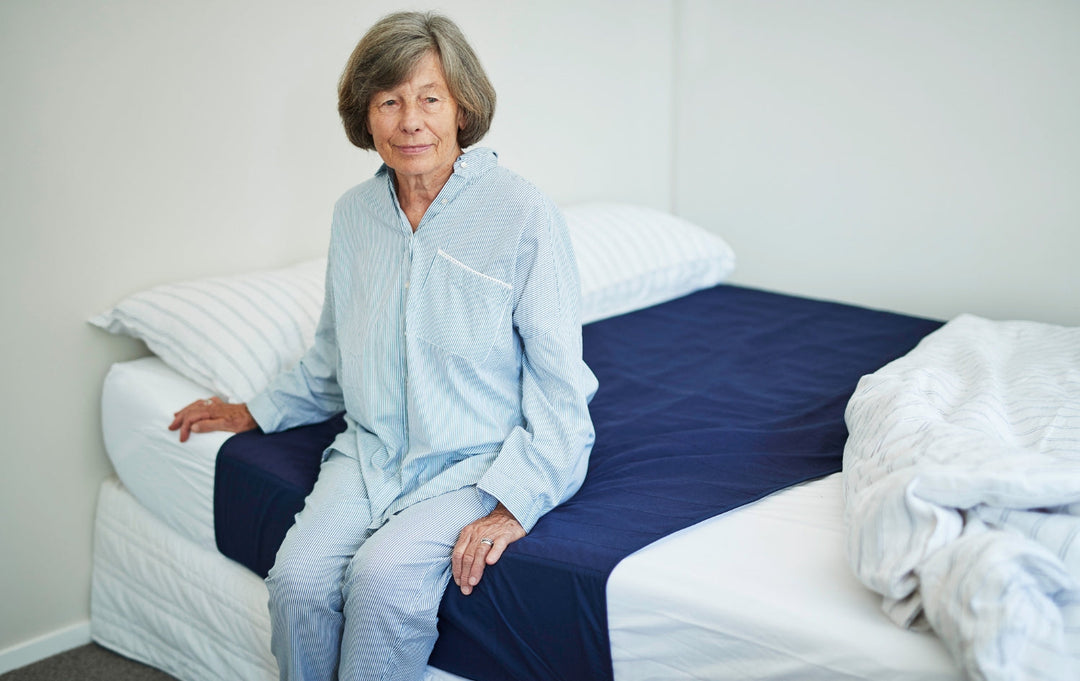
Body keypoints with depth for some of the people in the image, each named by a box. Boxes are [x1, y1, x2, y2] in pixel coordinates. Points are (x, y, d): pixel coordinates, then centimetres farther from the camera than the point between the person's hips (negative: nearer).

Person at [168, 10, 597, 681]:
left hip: (480, 459, -4)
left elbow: (558, 381, -10)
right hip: (371, 450, 5)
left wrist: (515, 503, -18)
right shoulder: (354, 213, 7)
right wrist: (257, 412, 26)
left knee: (385, 575, -28)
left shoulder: (524, 214, -11)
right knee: (298, 576, -21)